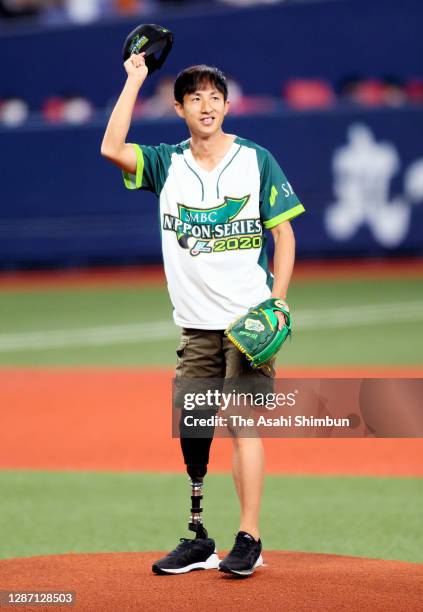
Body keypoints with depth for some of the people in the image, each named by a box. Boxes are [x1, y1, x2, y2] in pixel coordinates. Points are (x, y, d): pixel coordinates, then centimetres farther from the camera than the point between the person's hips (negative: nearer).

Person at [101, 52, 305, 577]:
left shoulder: (257, 160, 1)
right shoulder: (167, 164, 7)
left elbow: (284, 236, 3)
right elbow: (112, 148, -11)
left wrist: (277, 303, -8)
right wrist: (134, 80, -6)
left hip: (248, 320, -3)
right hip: (196, 326, 3)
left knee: (243, 424, -7)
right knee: (190, 430, 4)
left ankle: (249, 540, -4)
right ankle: (198, 539, 13)